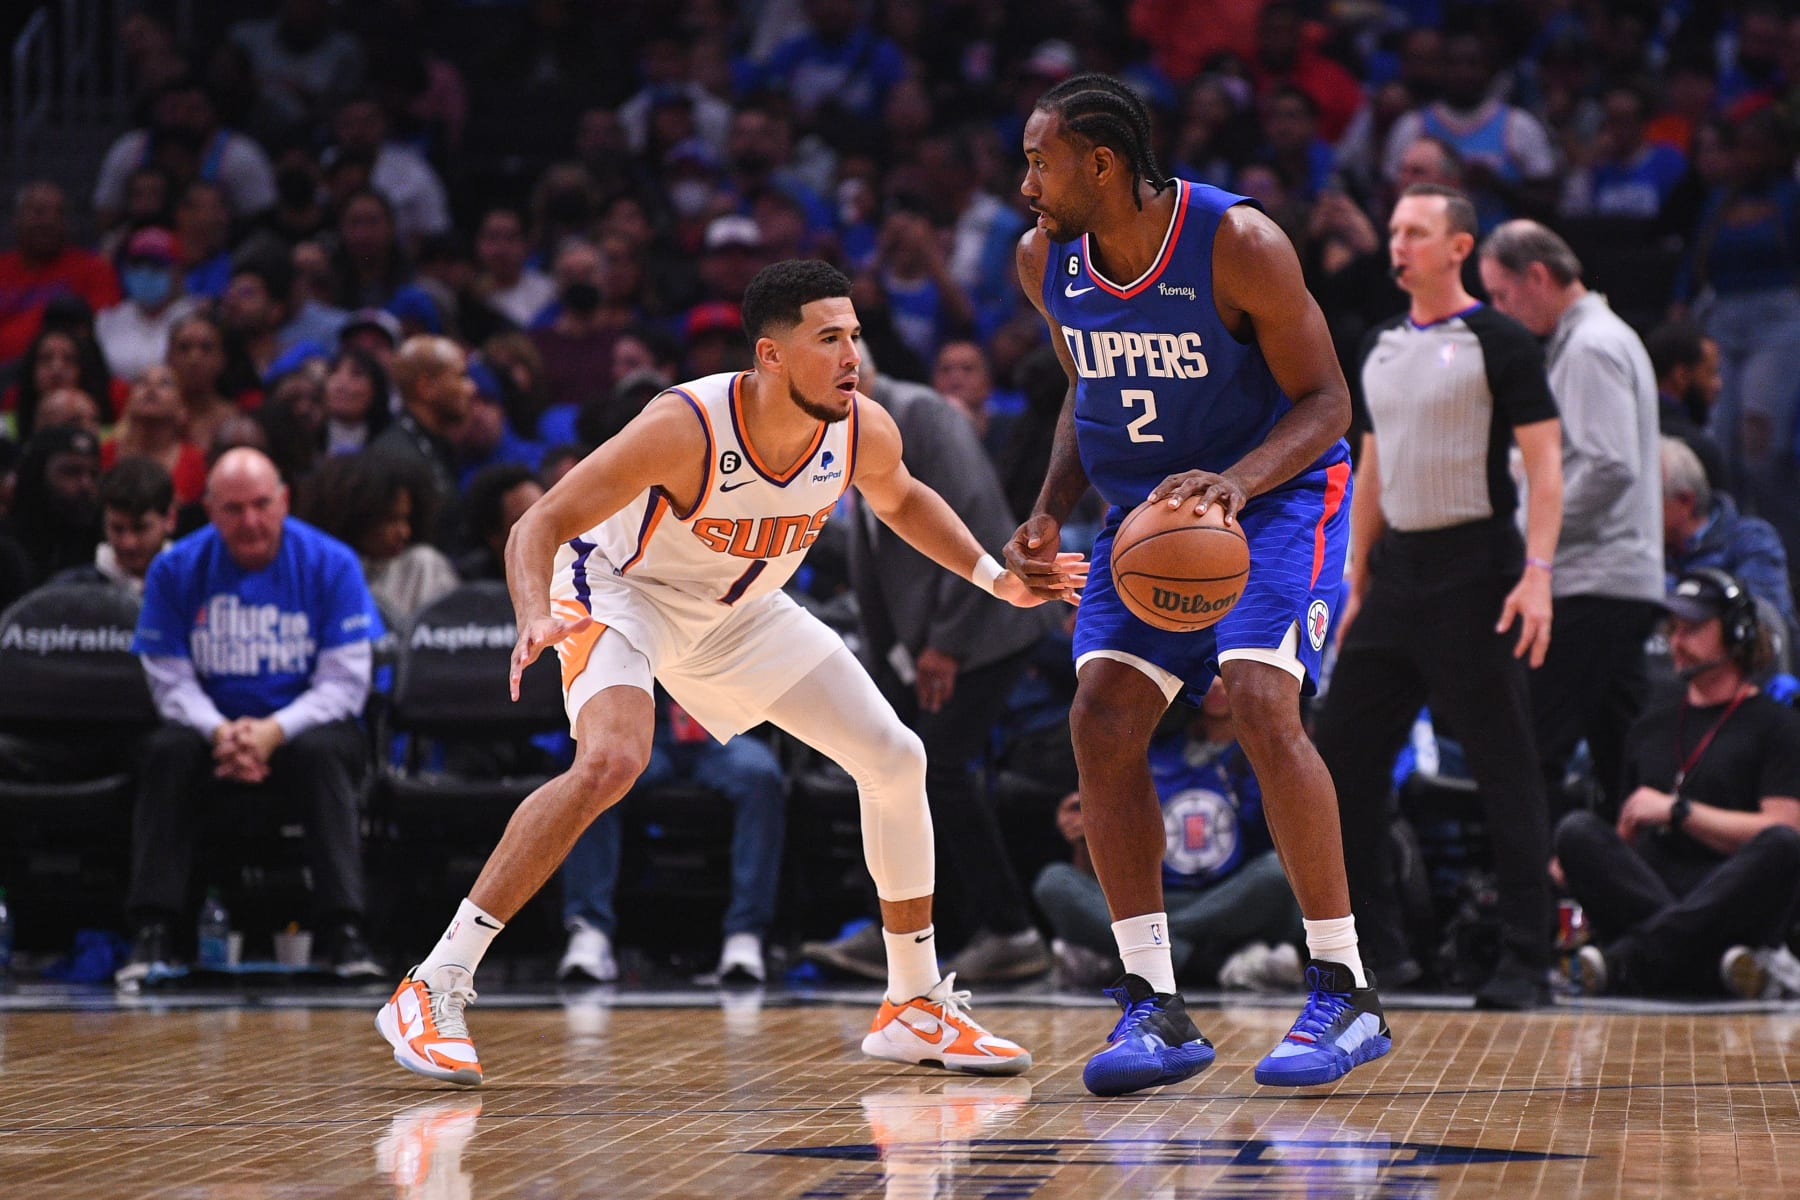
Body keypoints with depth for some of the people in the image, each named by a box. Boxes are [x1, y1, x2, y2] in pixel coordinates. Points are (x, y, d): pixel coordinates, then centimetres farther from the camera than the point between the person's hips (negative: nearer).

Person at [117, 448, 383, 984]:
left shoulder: (330, 564, -6)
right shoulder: (176, 569, -2)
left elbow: (344, 683, -9)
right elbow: (171, 681, -2)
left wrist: (273, 732, -24)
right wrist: (220, 733, -22)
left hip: (303, 723, -1)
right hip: (213, 723, 1)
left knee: (321, 753, -35)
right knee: (167, 750, -30)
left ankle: (345, 935, -37)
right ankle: (151, 934, -30)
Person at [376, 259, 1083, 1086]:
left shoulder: (865, 434, -18)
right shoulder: (685, 426, -35)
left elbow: (900, 499, 9)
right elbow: (540, 525, -32)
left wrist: (991, 575, 0)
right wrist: (535, 619, -50)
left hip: (740, 612, 6)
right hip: (623, 591, -6)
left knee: (896, 760, 2)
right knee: (611, 762, -33)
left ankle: (917, 1007, 19)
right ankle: (433, 989, -29)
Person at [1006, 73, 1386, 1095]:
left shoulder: (1238, 243, -22)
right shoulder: (1047, 260, -4)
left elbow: (1326, 402, -18)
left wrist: (1236, 482, -36)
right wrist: (1050, 514, -1)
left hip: (1278, 490, -6)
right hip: (1149, 510, 6)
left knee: (1261, 702, -25)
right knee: (1102, 718, -10)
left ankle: (1347, 995, -15)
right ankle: (1156, 1010, -5)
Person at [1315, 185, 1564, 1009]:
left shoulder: (1498, 343, -6)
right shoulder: (1381, 347, 14)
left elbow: (1545, 462, -10)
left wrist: (1537, 574, -20)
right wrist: (1357, 582, 16)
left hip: (1474, 574, -7)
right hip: (1397, 569, 7)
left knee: (1505, 769, -5)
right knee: (1340, 754, 4)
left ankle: (1524, 961, -1)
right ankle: (1377, 947, 13)